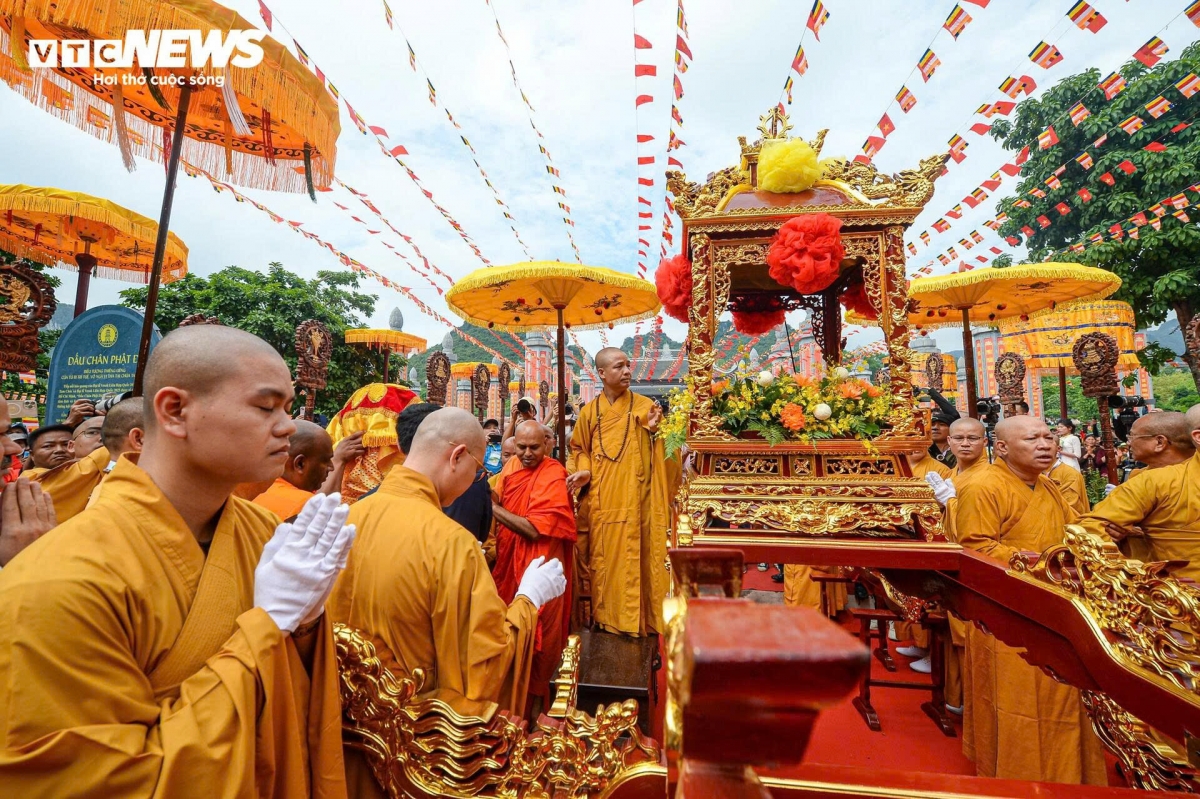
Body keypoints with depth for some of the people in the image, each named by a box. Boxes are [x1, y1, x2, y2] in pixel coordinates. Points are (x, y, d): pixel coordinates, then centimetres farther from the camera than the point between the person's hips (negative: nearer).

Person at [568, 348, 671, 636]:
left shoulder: (646, 405, 0)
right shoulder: (589, 411, 4)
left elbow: (660, 450, 2)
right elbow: (579, 447, 15)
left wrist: (654, 430, -17)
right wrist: (584, 471, -3)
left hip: (636, 498, -1)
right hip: (603, 500, 2)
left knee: (636, 556, 3)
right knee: (605, 557, 10)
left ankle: (637, 616, 19)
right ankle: (606, 613, 26)